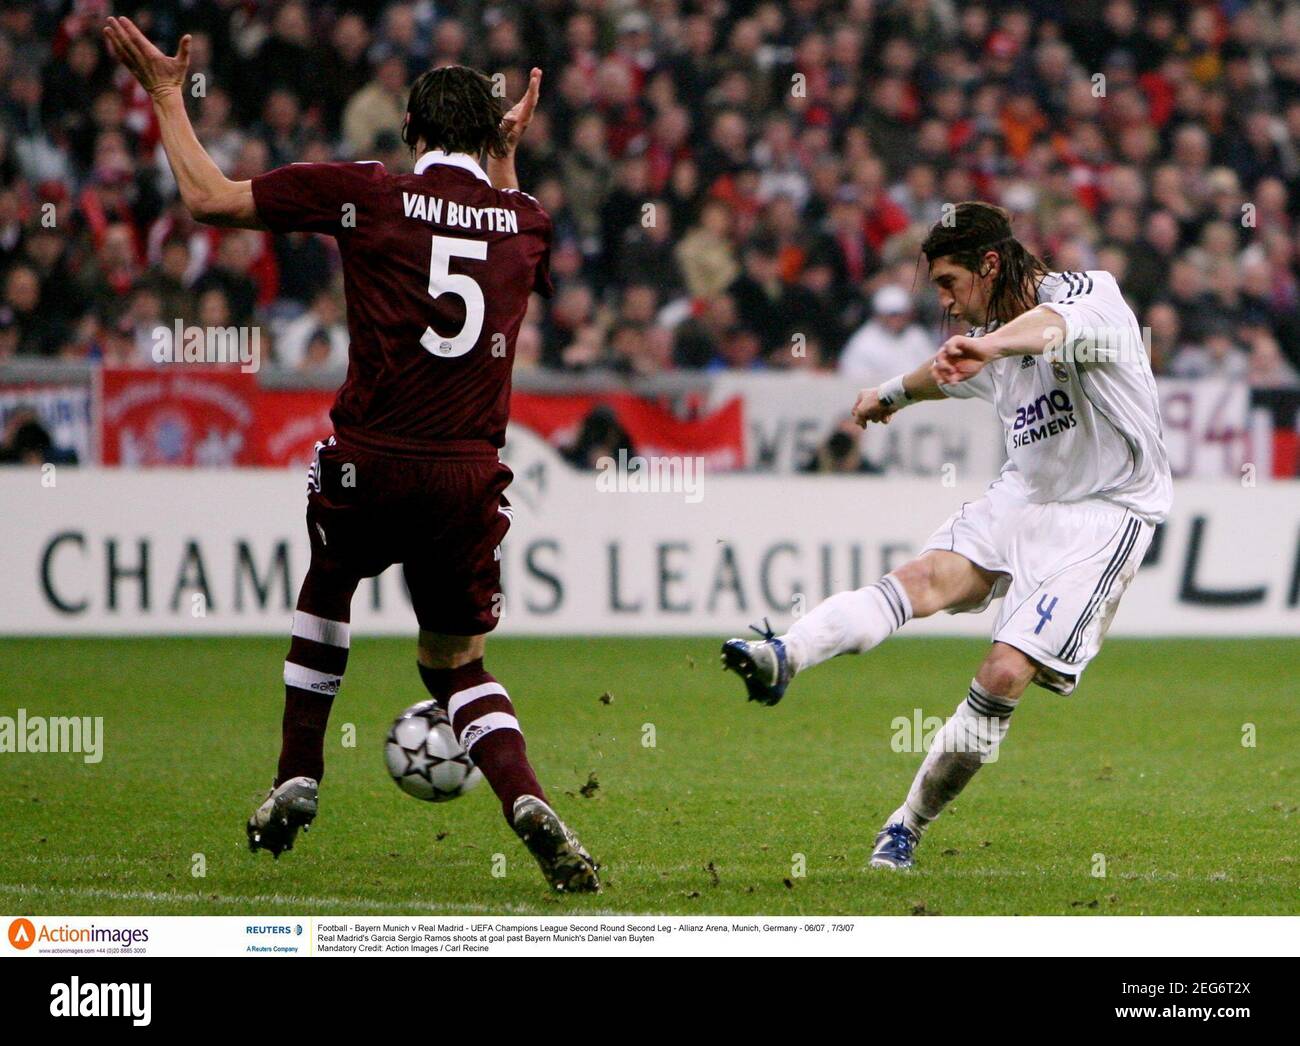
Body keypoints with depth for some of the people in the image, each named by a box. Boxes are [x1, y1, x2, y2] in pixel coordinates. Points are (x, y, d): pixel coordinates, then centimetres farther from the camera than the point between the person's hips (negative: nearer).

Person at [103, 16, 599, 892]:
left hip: (371, 465, -2)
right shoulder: (525, 221, 7)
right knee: (454, 661, 18)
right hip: (471, 477, 2)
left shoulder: (367, 195, -3)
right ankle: (527, 801, -9)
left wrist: (167, 97, 14)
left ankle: (297, 779, 27)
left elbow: (210, 197, 2)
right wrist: (508, 161, 42)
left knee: (329, 583, 32)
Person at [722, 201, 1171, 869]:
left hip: (1102, 514, -6)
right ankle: (783, 658, -42)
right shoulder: (994, 341, 11)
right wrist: (893, 394, 56)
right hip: (1023, 493, 6)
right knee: (926, 577, -22)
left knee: (1006, 674, -17)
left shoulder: (1088, 292, -14)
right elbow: (948, 374, 36)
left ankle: (910, 824, -6)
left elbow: (1054, 326, -39)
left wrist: (991, 344, -61)